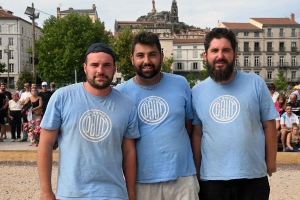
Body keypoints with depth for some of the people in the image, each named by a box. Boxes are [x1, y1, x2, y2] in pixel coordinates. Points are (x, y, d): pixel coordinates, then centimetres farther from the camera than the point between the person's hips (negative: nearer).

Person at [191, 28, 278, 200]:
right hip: (211, 178, 1)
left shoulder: (255, 83, -2)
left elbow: (269, 125, 1)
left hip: (254, 177, -1)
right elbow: (197, 134, 5)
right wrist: (196, 171, 4)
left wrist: (271, 162, -2)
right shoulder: (197, 92, 2)